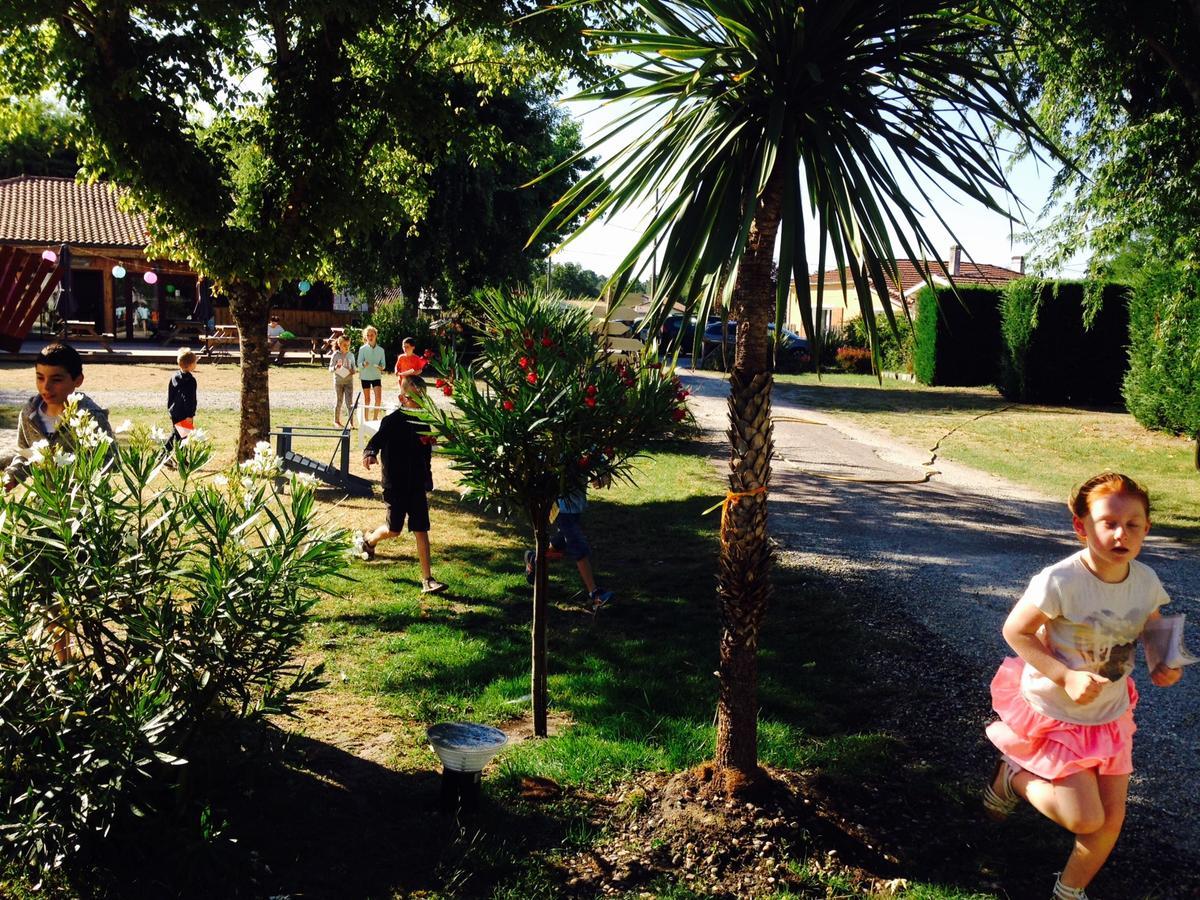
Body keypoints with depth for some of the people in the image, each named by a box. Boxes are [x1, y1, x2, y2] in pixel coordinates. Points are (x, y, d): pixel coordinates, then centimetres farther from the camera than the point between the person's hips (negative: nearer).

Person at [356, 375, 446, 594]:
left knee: (421, 531, 0)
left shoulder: (424, 422, 6)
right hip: (396, 484, -4)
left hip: (417, 485, 4)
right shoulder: (392, 421, -10)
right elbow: (377, 440, -22)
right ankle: (367, 540, 39)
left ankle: (427, 579, 1)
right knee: (394, 529, 5)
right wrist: (370, 454, -44)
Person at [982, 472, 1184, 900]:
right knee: (1086, 819, -5)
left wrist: (1165, 666, -10)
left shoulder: (1146, 581, -10)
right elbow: (1015, 630, -19)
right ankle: (1014, 776, 23)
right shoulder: (1060, 581, -28)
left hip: (1111, 715, 6)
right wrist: (1065, 676, -27)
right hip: (1055, 714, -6)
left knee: (1112, 819, 11)